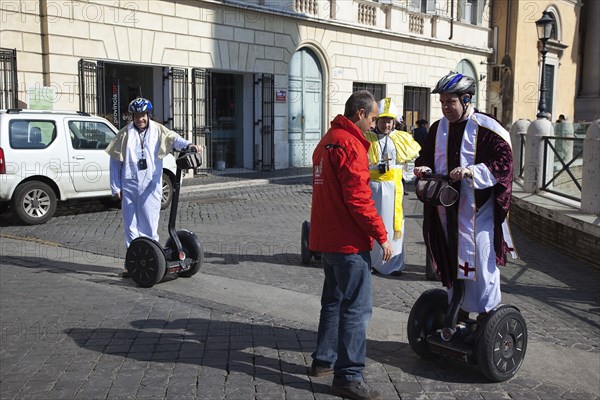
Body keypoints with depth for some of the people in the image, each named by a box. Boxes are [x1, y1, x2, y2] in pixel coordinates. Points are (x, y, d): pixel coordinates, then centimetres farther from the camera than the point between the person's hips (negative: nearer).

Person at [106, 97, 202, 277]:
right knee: (131, 224, 6)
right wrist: (115, 187, 4)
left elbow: (173, 138, -14)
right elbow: (115, 162, 8)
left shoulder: (158, 131, 5)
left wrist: (188, 145, -36)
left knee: (150, 225, -1)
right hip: (130, 185, 1)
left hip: (151, 185, -1)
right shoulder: (124, 134, 6)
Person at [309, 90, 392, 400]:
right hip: (349, 241, -10)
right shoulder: (350, 143, -16)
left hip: (326, 237, 10)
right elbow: (358, 198, -22)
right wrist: (381, 235, -16)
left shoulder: (327, 140, 16)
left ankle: (324, 360, 29)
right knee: (357, 308, -4)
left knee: (334, 300, 20)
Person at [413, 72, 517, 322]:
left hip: (478, 210, -6)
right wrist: (423, 169, -5)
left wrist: (471, 172, -25)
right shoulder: (438, 128, 11)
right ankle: (459, 312, 28)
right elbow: (427, 157, 18)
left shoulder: (486, 128, -9)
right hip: (446, 209, 6)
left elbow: (503, 162, -14)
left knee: (480, 262, -2)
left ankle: (487, 314, 12)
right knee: (451, 260, 13)